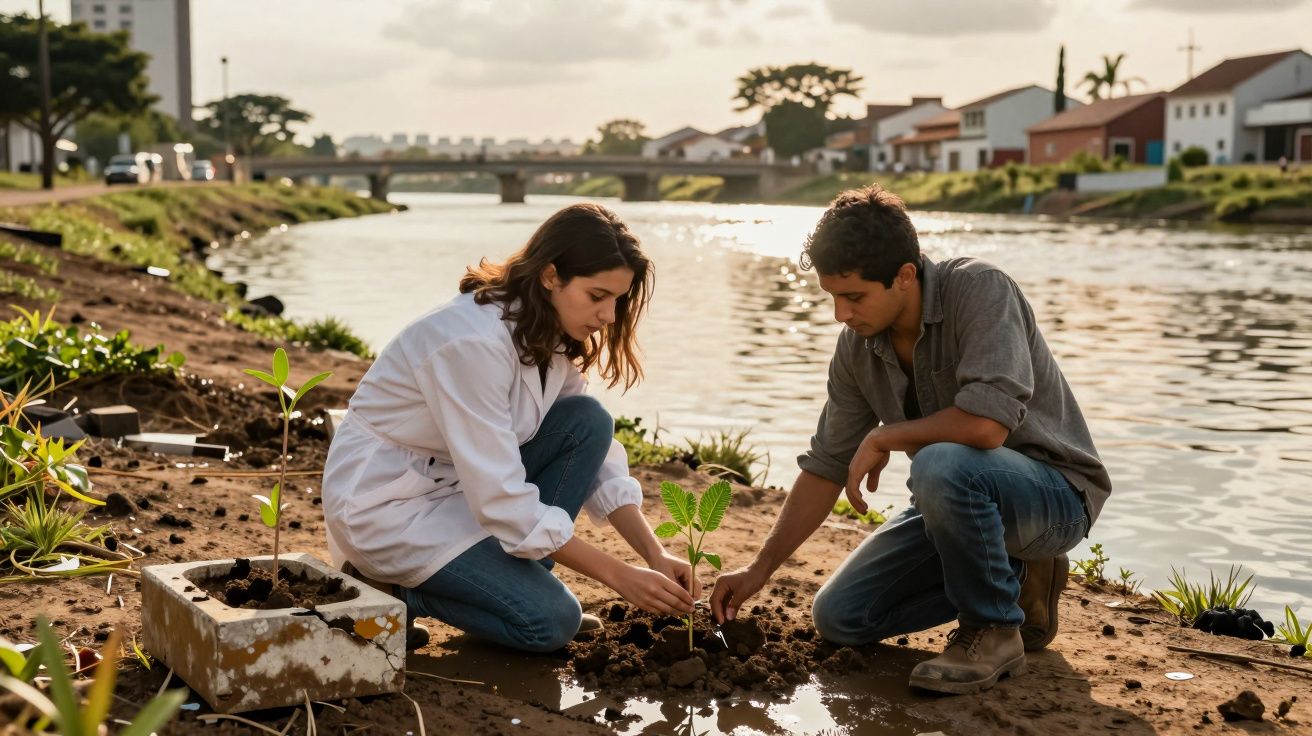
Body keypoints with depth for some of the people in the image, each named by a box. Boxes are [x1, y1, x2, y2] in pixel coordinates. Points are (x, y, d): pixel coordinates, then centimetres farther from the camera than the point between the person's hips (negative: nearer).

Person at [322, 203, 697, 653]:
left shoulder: (552, 337, -3)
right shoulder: (474, 341, -29)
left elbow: (596, 455, 2)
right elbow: (502, 502, -30)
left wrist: (656, 555, -11)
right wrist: (619, 576, -27)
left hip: (458, 484, 8)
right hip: (386, 502, -8)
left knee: (586, 422, -11)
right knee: (551, 620, -18)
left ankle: (520, 580, 0)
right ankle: (389, 588, 0)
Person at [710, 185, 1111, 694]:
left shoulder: (979, 290, -25)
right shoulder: (856, 348, -5)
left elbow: (986, 424, -38)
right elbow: (826, 467, 4)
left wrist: (883, 438, -22)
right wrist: (760, 570, 3)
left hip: (1055, 492, -7)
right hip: (962, 499, 7)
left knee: (942, 465, -38)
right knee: (838, 616, 0)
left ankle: (994, 631, -14)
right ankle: (1013, 582, 13)